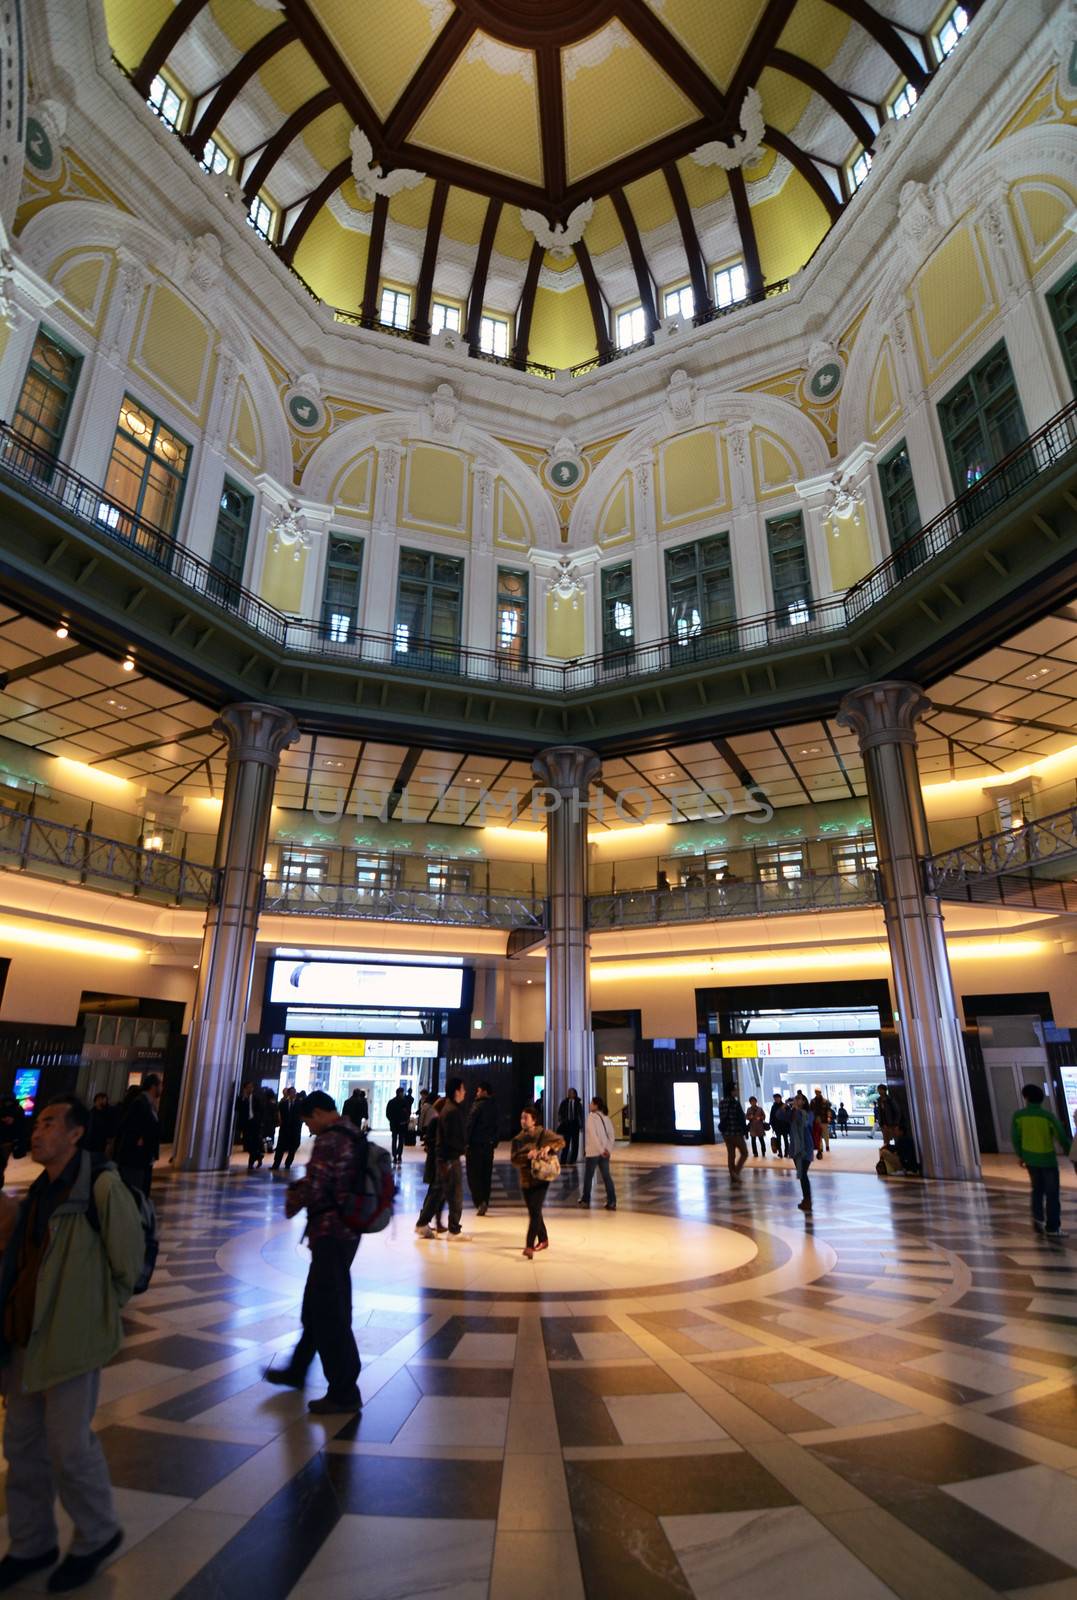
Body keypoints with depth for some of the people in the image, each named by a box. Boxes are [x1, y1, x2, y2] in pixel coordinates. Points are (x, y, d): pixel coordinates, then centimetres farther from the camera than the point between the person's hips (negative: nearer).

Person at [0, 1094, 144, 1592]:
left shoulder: (100, 1184, -21)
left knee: (69, 1446, 5)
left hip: (70, 1338, -7)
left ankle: (97, 1536, 29)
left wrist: (100, 1314, -4)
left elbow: (129, 1258, -16)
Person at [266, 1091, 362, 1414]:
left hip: (330, 1233, -10)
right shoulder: (354, 1136, 9)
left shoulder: (328, 1140, -20)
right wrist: (302, 1188, 12)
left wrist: (291, 1202, -3)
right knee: (317, 1306, 23)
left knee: (329, 1314, 2)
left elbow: (313, 1189, -24)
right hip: (348, 1230, 10)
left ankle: (344, 1393, 11)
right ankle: (297, 1370, 40)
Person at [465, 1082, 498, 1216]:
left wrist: (466, 1142, -10)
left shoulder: (478, 1105, -13)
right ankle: (485, 1202, 17)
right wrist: (494, 1142, 17)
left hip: (476, 1144, -6)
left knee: (473, 1174, 0)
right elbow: (496, 1125, 12)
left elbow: (470, 1124, -15)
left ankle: (480, 1201, -14)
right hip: (490, 1143, 6)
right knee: (486, 1174, 13)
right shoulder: (494, 1105, 8)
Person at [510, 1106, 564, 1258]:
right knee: (533, 1212, 15)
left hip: (541, 1178, -5)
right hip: (525, 1180, 5)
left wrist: (549, 1147, -23)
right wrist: (527, 1156, -23)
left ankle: (529, 1246, -15)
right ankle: (543, 1240, 35)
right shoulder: (518, 1139, 3)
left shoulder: (543, 1133, -6)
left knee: (535, 1211, -15)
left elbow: (561, 1141, -4)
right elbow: (514, 1159, -5)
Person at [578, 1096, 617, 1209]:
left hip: (593, 1151, -6)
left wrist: (601, 1150, -17)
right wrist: (609, 1149, 0)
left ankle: (585, 1200, 24)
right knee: (606, 1176, 6)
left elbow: (593, 1135, -20)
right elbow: (612, 1135, 6)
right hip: (605, 1152, 6)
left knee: (588, 1176, 11)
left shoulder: (592, 1116, -12)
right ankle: (612, 1202, 1)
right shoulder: (606, 1117, 8)